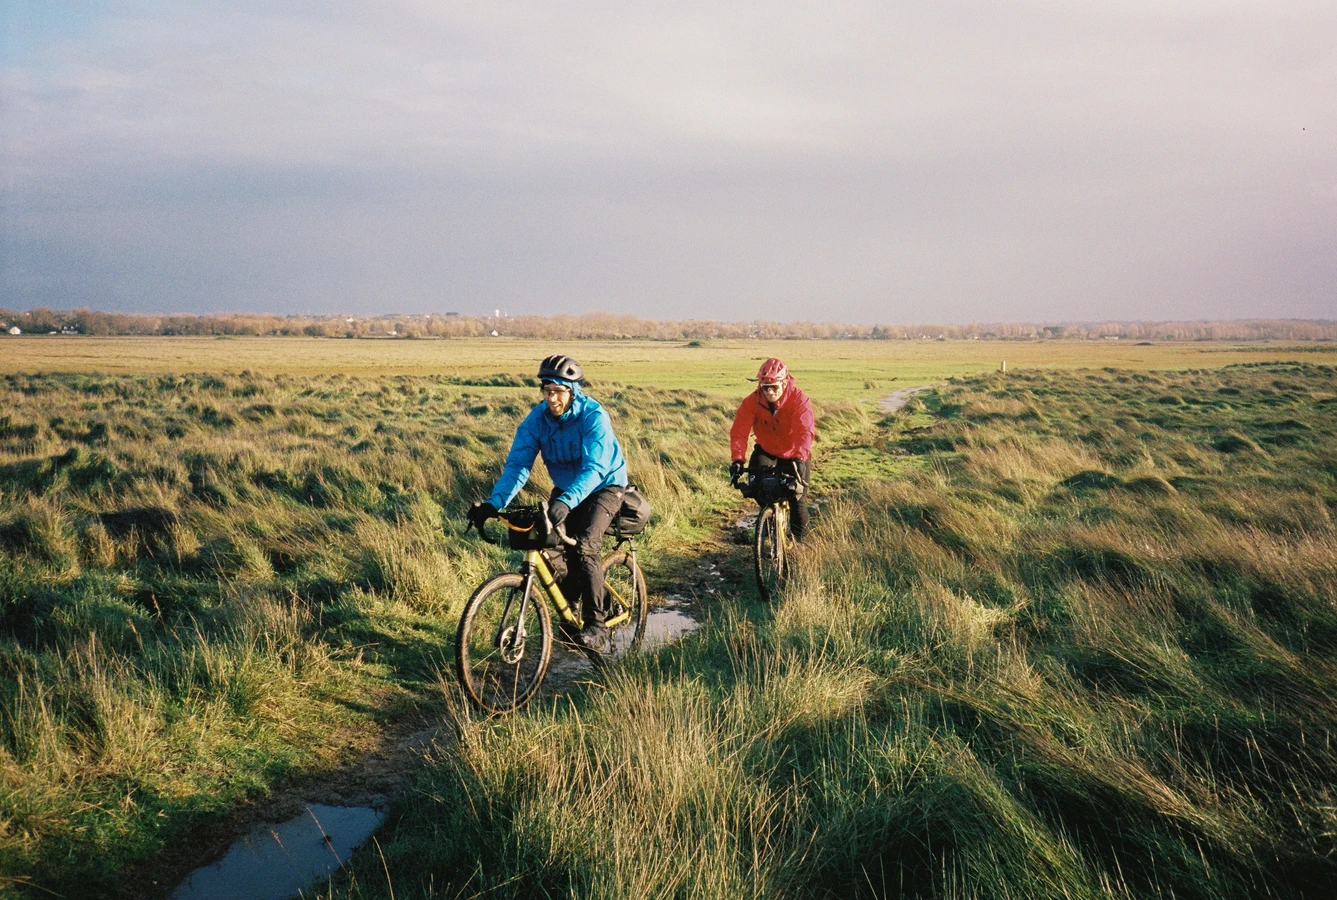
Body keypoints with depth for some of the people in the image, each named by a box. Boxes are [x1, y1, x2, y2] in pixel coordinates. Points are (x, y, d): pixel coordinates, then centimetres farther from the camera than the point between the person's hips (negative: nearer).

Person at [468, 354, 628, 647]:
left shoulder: (594, 417, -28)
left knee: (584, 547, -24)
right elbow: (517, 464, -19)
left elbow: (594, 469, -39)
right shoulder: (537, 419, -15)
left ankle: (596, 622, -13)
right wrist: (494, 502, -34)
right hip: (565, 489, 5)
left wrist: (566, 502, -55)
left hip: (603, 487, -5)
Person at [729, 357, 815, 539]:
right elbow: (739, 432, -27)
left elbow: (805, 432, -38)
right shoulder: (751, 402, -20)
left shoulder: (799, 400, -25)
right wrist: (737, 459, -44)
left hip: (794, 456, -2)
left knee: (796, 497, -6)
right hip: (766, 452, 2)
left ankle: (799, 537, 17)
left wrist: (799, 458, -54)